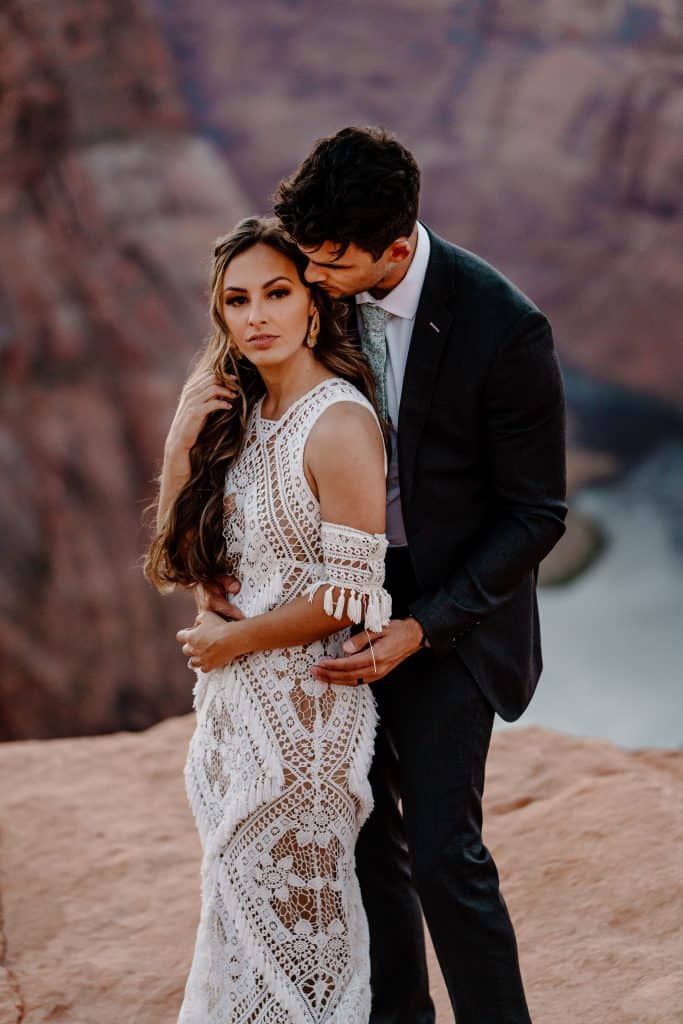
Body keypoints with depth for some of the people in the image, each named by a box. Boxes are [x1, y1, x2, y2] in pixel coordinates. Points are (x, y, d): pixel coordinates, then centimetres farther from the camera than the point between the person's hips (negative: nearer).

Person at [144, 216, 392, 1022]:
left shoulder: (340, 425, -19)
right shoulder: (238, 412, 5)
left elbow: (347, 598, -20)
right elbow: (185, 559, 5)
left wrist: (231, 641, -10)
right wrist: (181, 442, -9)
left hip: (304, 703, -8)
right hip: (234, 700, 8)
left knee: (295, 912, 6)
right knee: (238, 900, 18)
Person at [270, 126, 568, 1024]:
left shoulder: (503, 330, -23)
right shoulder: (323, 290, -7)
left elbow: (536, 517, -15)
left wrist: (422, 628, -22)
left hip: (450, 608, -5)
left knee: (442, 849, -9)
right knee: (362, 832, 13)